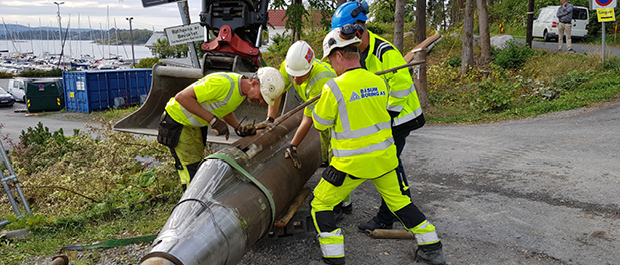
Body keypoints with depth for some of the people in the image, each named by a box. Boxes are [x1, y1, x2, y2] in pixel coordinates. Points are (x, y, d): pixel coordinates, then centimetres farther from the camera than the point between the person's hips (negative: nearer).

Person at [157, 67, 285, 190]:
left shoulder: (242, 91, -5)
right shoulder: (223, 83, -34)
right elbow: (182, 97, -33)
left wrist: (239, 128, -5)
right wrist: (213, 120, -33)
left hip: (196, 125, 8)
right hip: (177, 121, -8)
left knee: (199, 167, 12)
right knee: (191, 171, -10)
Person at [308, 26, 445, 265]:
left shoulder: (335, 88, -17)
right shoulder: (379, 82, 0)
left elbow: (320, 123, -6)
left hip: (351, 163, -6)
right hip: (384, 156, 6)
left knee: (321, 204, 12)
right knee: (398, 200, 23)